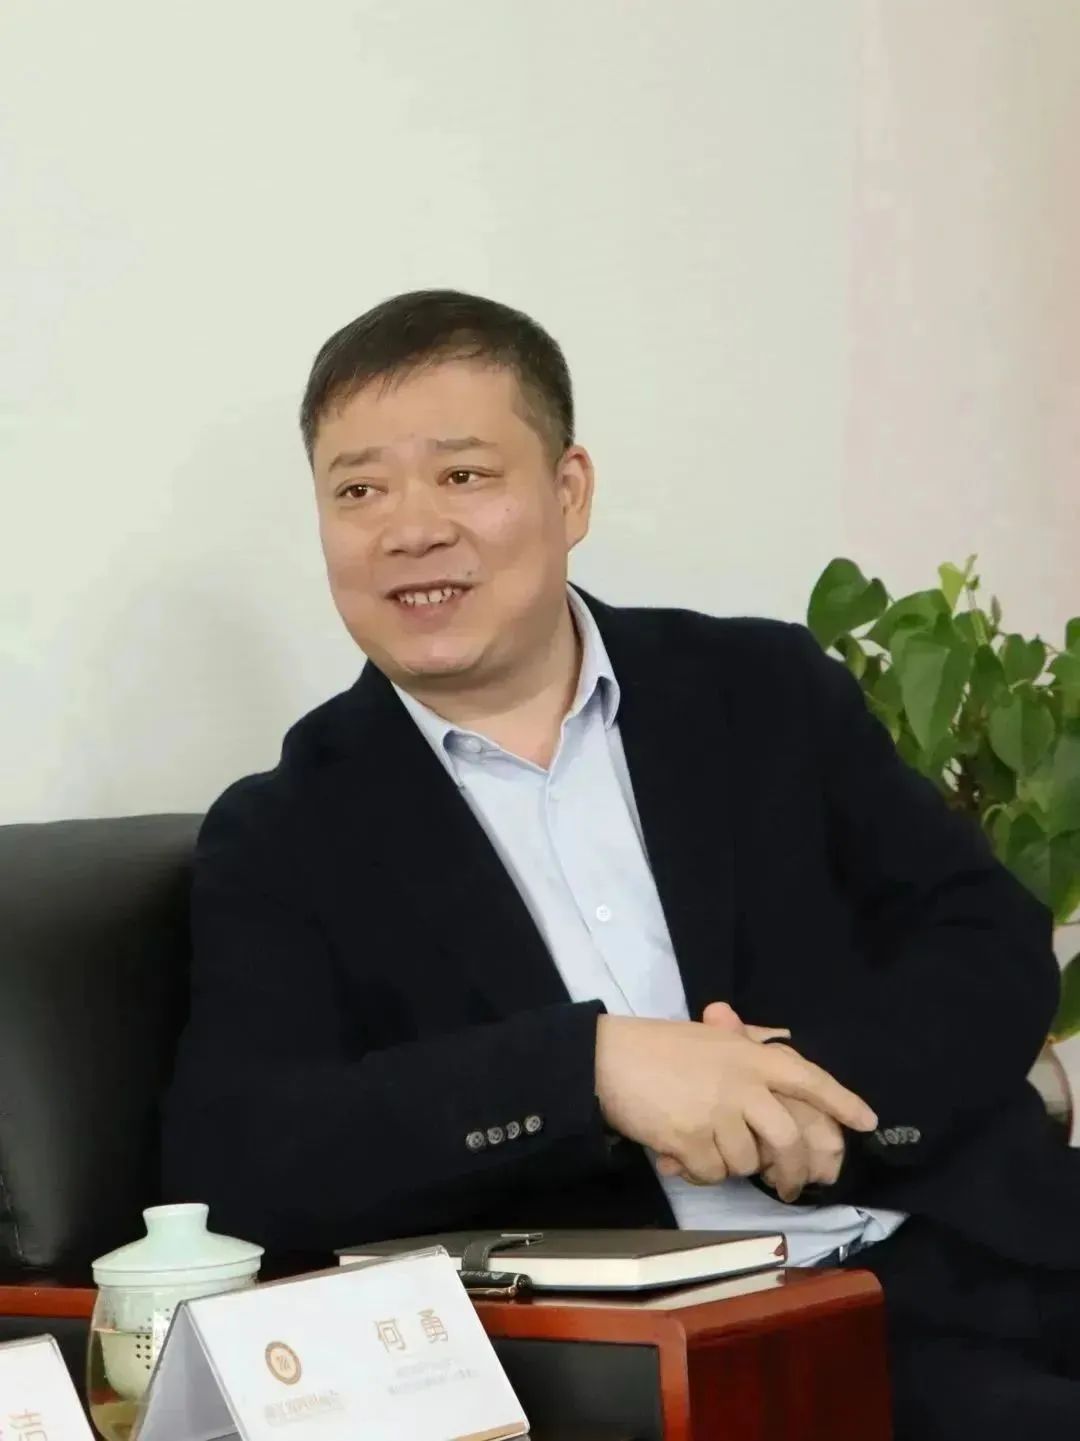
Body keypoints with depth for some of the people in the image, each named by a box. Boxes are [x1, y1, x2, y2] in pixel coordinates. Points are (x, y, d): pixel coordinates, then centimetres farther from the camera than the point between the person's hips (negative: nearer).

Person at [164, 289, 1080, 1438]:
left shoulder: (768, 693, 14)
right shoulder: (284, 841, 7)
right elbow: (231, 1161, -7)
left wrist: (805, 1099, -12)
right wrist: (589, 1065, -18)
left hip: (966, 1270, 4)